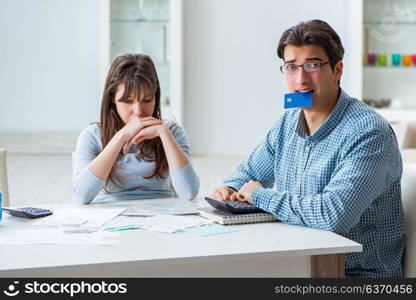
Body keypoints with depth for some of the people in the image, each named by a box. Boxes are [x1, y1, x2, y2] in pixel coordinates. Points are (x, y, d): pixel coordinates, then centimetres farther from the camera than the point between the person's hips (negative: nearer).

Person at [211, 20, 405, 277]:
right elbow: (249, 171, 23)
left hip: (361, 273, -7)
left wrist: (261, 195, -18)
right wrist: (230, 189, -1)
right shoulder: (288, 123, 5)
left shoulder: (368, 132, -21)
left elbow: (333, 214, -33)